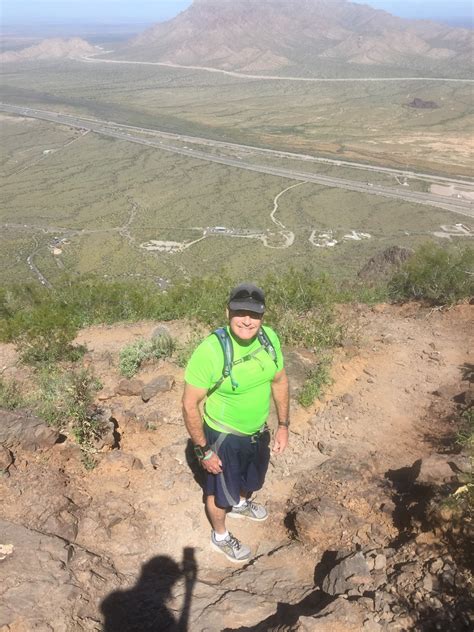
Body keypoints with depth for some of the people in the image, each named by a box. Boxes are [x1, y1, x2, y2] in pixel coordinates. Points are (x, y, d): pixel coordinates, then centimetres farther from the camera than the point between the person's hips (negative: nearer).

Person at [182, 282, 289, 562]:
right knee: (220, 491, 20)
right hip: (224, 437, -5)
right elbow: (191, 405, -24)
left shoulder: (270, 338, -16)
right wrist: (204, 451, -17)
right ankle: (221, 536, 50)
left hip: (259, 431, 6)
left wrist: (283, 425, 4)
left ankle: (241, 504, 66)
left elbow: (280, 381, 1)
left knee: (252, 478, 32)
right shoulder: (210, 350, -33)